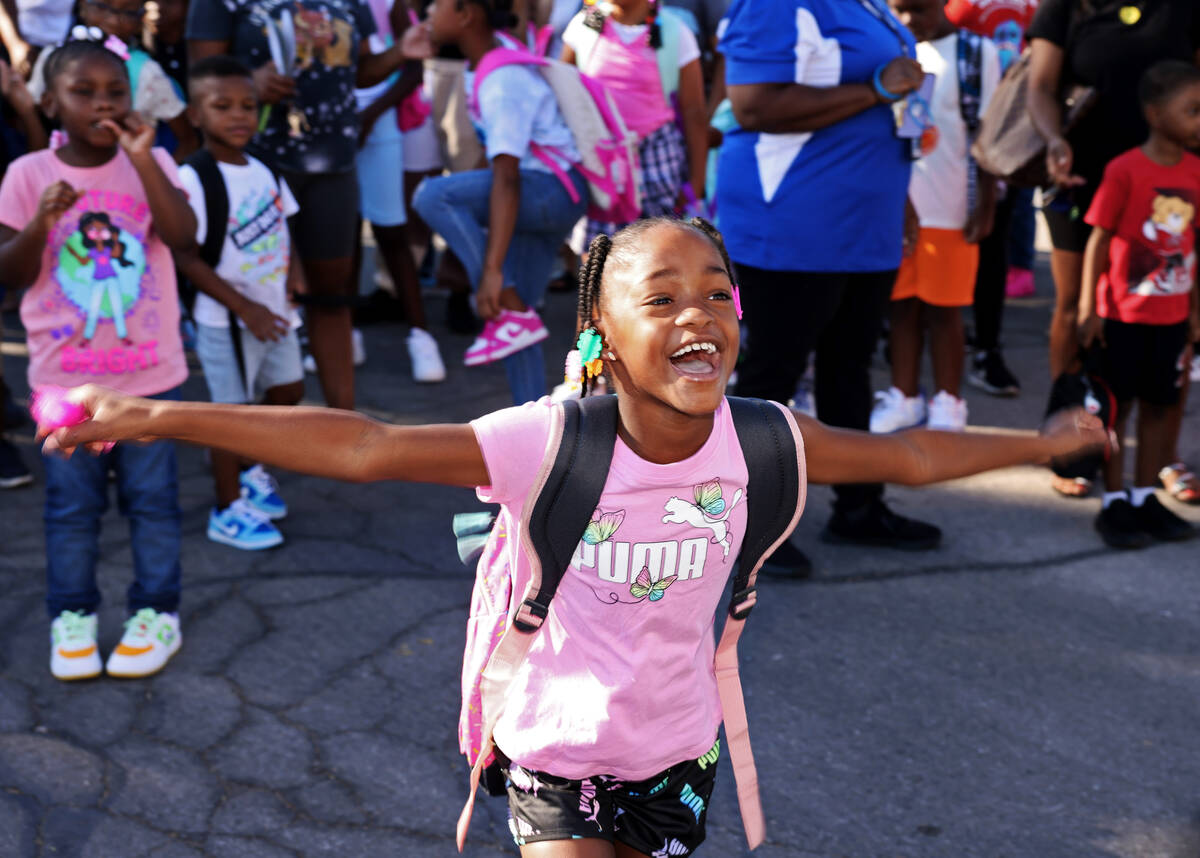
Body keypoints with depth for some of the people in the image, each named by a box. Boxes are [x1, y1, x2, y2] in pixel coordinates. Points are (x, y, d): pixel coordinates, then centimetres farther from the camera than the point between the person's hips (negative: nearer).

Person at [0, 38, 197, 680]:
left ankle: (155, 613, 23)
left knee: (152, 500, 10)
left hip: (149, 373, 0)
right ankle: (71, 617, 25)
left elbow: (182, 236, -19)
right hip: (64, 377, 0)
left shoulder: (150, 163, -3)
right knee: (71, 506, 11)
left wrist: (142, 158, -25)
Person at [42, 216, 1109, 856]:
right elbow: (363, 446, -32)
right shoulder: (545, 444, -26)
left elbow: (903, 455, 0)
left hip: (680, 752, 4)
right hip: (558, 753, -3)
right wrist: (162, 416, -38)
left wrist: (1042, 441, 10)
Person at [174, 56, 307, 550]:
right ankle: (228, 510, 21)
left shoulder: (260, 171, 3)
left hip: (274, 312, 7)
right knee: (232, 408, 4)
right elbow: (186, 258, -20)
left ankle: (252, 470, 41)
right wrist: (245, 309, -21)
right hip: (227, 320, -7)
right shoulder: (193, 180, -20)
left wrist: (293, 264, -7)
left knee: (288, 390, 19)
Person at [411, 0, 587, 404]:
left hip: (556, 189, -10)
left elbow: (506, 180, -29)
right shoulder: (494, 59, 4)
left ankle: (514, 314, -21)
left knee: (433, 196, -26)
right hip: (543, 197, 10)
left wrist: (493, 270, -34)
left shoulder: (502, 82, -21)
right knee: (514, 313, 8)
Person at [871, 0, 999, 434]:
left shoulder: (977, 53, -4)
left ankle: (948, 402, 15)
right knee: (901, 304, 9)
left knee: (942, 309, 4)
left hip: (950, 207, -3)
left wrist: (985, 205, -6)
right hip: (895, 203, 4)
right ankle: (904, 396, 19)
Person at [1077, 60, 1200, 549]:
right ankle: (1114, 504, 13)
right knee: (1117, 407, 4)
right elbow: (1098, 240, -10)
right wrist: (1087, 308, -12)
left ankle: (1145, 499, 22)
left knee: (1157, 406, 11)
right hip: (1123, 313, -5)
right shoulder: (1124, 170, -14)